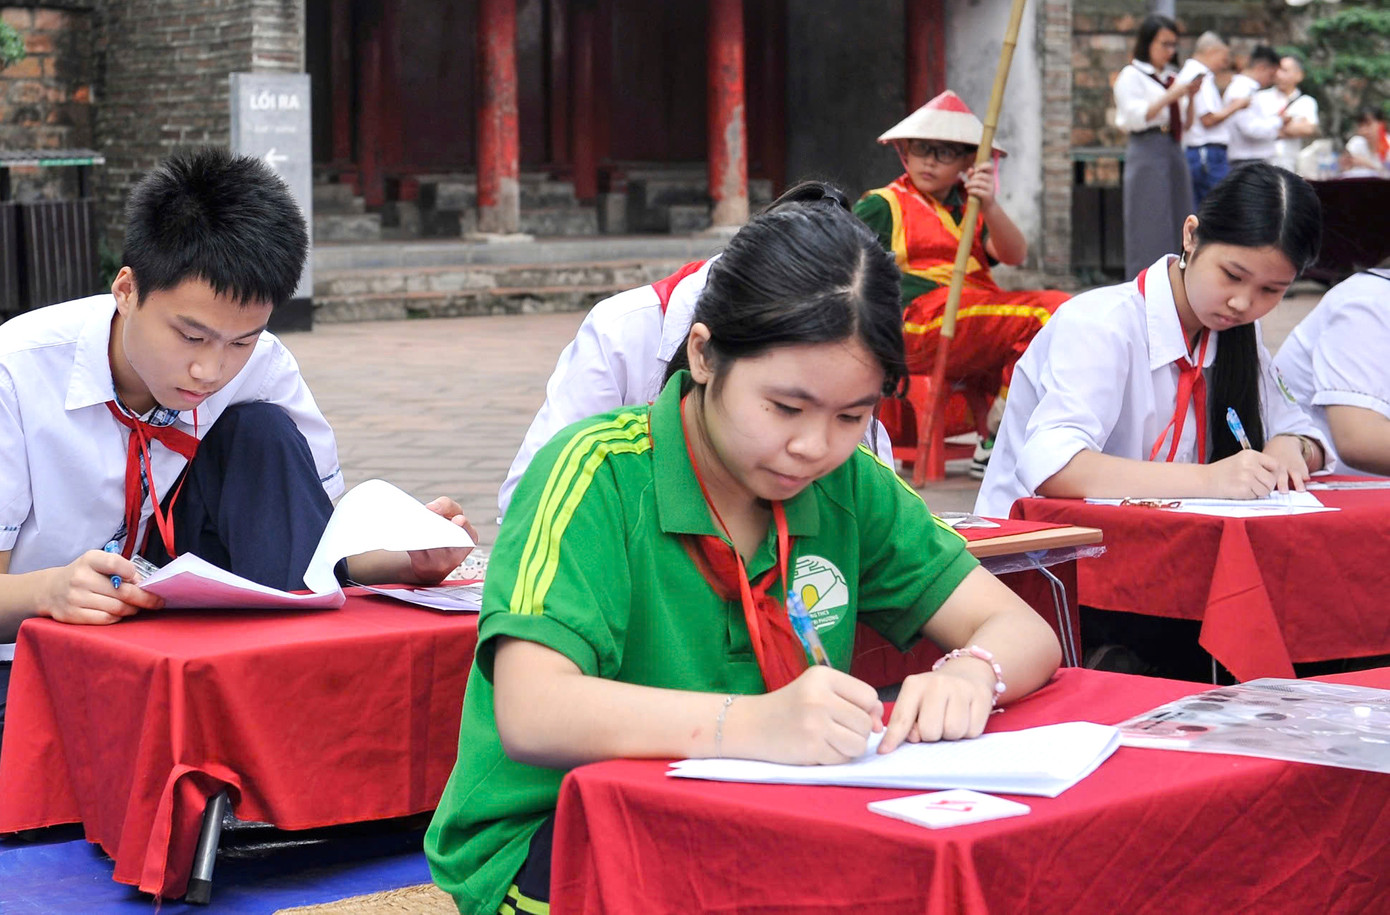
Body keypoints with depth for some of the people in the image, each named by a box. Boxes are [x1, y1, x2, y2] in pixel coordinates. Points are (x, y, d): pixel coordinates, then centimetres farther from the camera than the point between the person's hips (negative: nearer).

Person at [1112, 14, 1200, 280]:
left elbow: (1185, 121, 19)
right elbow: (1135, 118, -12)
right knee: (1150, 225, -9)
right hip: (1147, 151, -7)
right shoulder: (1131, 76, -1)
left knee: (1177, 222, 4)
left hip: (1174, 151, 7)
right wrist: (1171, 96, -16)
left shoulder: (1171, 77, 18)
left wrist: (1190, 96, 2)